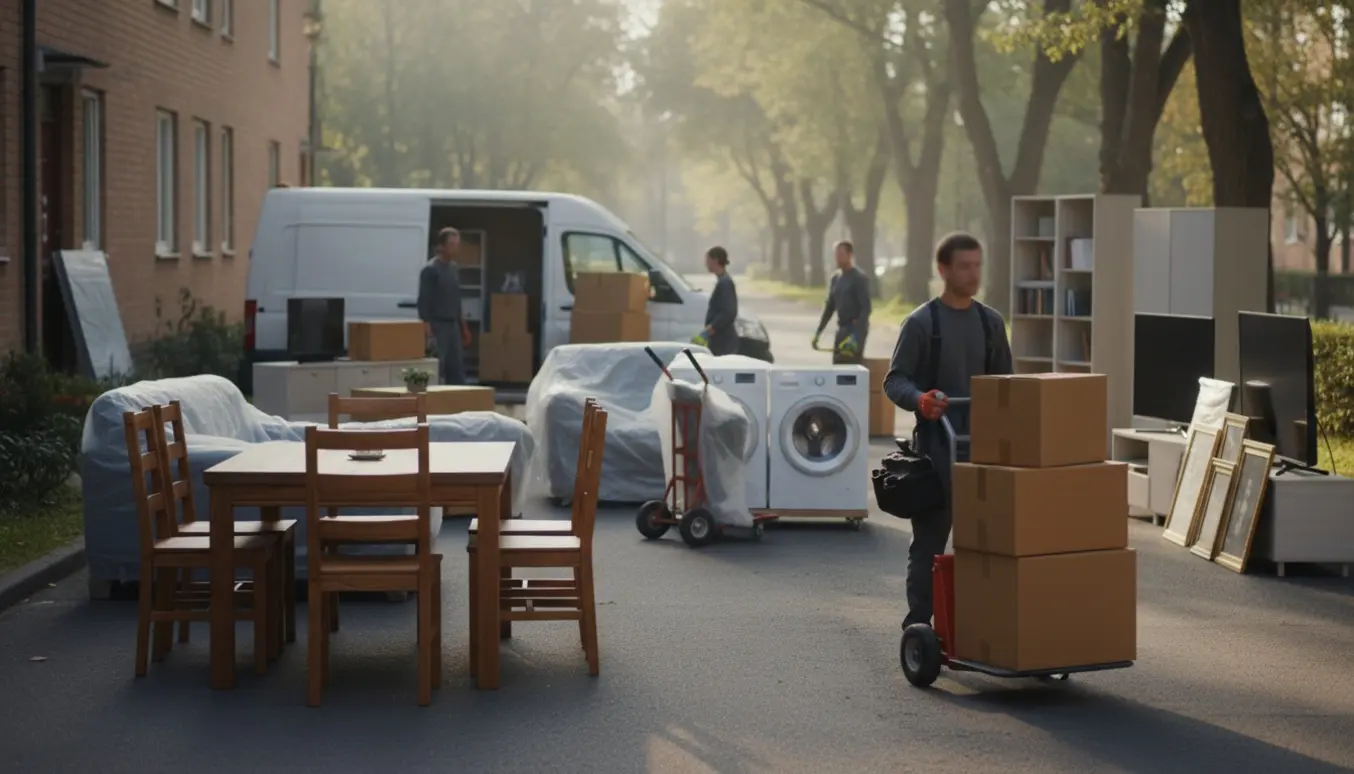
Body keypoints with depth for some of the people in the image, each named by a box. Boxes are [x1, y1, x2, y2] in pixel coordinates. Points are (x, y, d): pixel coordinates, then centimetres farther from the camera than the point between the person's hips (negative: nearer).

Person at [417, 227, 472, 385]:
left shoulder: (453, 268, 14)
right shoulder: (430, 270, -10)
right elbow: (423, 301, -15)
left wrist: (462, 325, 20)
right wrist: (426, 328, -22)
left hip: (453, 325, 8)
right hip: (437, 325, -8)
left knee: (457, 369, 8)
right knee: (435, 370, -9)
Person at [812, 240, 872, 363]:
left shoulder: (859, 278, -9)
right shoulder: (835, 278, 12)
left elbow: (865, 309, -16)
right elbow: (830, 307, 19)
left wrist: (857, 336, -25)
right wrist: (818, 332, 15)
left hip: (856, 329, -7)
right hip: (841, 329, 7)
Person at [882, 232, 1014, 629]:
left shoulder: (991, 322, 13)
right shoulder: (921, 322, -4)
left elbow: (1004, 381, 20)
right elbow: (894, 380, -7)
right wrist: (919, 400, -26)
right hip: (936, 446, -5)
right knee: (930, 539, -2)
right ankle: (918, 624, 2)